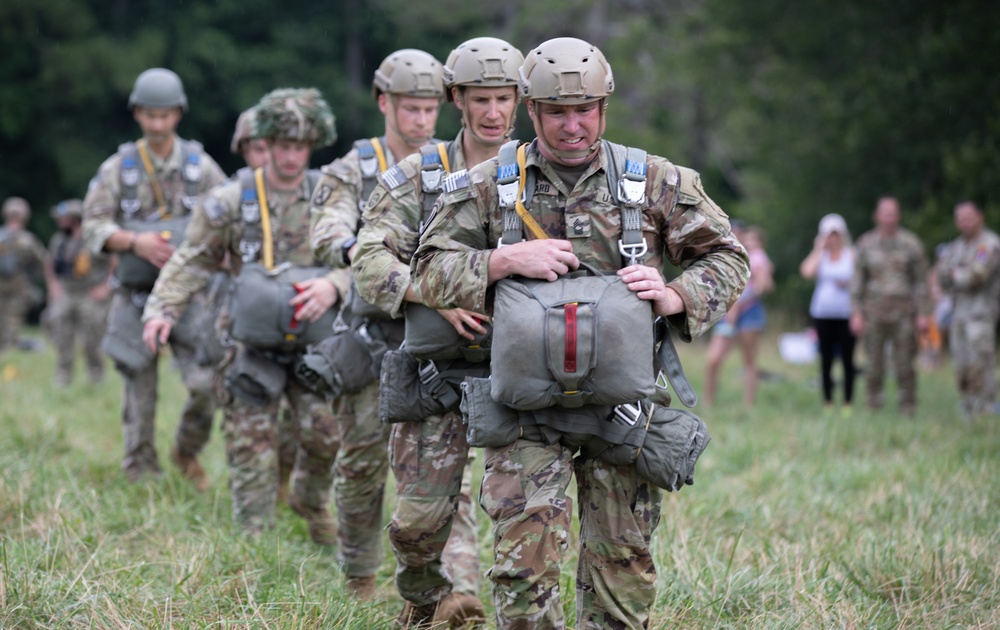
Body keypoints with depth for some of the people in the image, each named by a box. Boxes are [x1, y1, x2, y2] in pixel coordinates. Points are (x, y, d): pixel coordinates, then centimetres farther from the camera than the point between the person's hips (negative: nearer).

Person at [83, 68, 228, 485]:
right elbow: (94, 227, -2)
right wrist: (135, 242, -18)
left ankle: (187, 452, 15)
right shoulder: (118, 169, 4)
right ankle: (140, 474, 12)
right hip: (137, 295, 0)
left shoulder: (200, 165, 5)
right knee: (139, 390, 3)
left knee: (207, 383, -10)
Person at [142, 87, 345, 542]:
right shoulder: (231, 202, 3)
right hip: (252, 345, 0)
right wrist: (161, 310, -8)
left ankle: (311, 502, 19)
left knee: (325, 431, -11)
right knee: (252, 446, -2)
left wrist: (333, 285, -28)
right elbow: (191, 262, 7)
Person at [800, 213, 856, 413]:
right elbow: (807, 272, -10)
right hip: (823, 314, 2)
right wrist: (819, 250, -3)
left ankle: (848, 402, 4)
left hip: (846, 313, -2)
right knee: (826, 359, 3)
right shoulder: (819, 256, 9)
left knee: (847, 358, -3)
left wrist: (848, 284, -12)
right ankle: (827, 402, 9)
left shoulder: (851, 256, 6)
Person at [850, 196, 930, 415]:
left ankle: (908, 408, 1)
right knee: (875, 363, 0)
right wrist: (856, 313, -1)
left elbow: (921, 280, 5)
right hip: (874, 312, 1)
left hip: (904, 311, -1)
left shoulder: (911, 243, 3)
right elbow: (857, 281, 7)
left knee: (905, 364, -4)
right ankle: (873, 406, 8)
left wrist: (923, 313, -1)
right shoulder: (866, 243, 6)